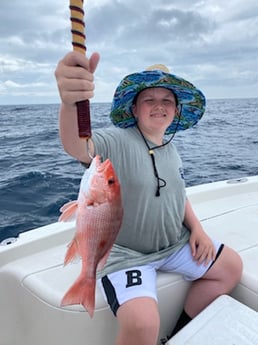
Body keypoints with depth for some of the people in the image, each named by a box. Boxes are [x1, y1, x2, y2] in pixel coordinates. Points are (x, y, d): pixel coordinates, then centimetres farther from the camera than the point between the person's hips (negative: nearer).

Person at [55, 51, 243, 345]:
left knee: (231, 266, 11)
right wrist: (70, 102, -60)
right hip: (125, 253, -7)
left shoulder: (169, 147, 6)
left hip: (175, 244, 8)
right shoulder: (117, 141, -18)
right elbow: (78, 147, -40)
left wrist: (197, 228, 2)